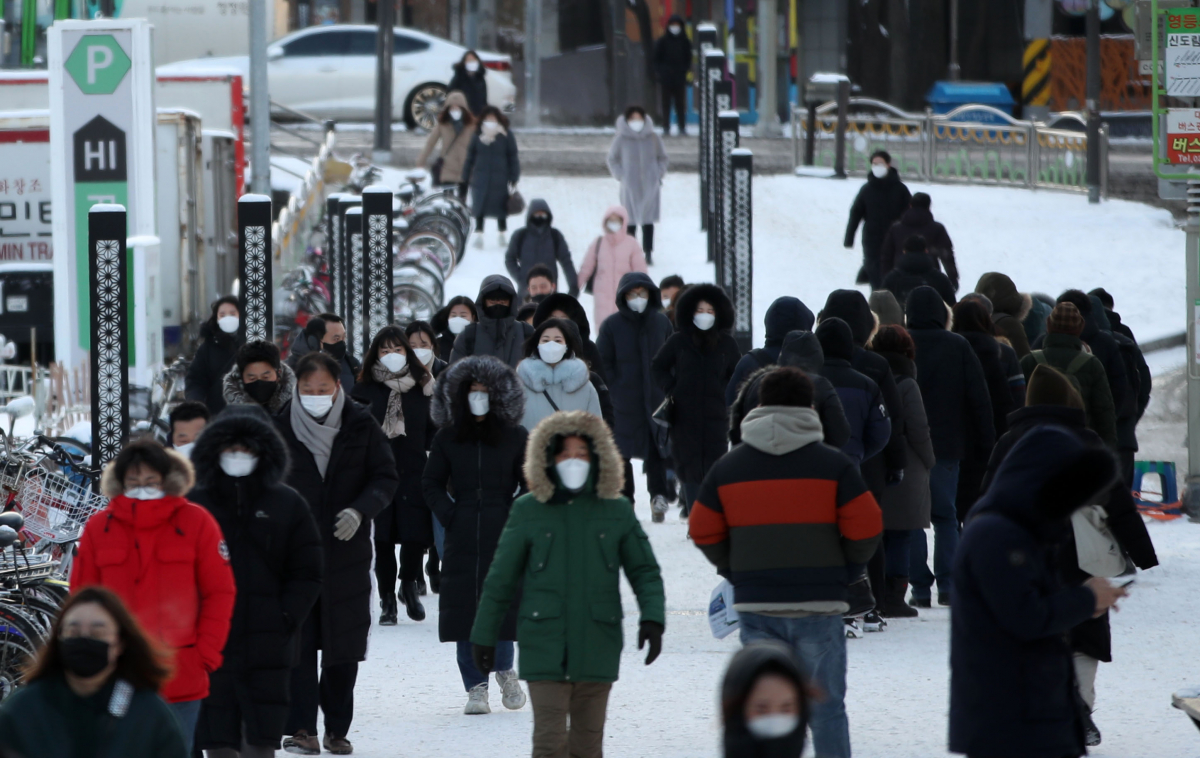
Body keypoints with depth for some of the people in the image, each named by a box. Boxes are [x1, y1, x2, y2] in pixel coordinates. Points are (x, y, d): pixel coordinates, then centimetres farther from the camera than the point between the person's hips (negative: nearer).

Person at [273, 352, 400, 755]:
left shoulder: (361, 425, 0)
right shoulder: (281, 427, -1)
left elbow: (386, 477, 3)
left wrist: (360, 511, -14)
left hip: (346, 550, 1)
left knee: (343, 645, 5)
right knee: (297, 641, -6)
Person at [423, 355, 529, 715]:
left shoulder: (516, 438, 6)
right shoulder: (448, 438, 9)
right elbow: (431, 483, 14)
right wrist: (449, 516, 3)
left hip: (504, 536, -2)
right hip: (462, 541, 2)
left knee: (502, 605, -11)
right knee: (465, 611, -2)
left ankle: (503, 669, 13)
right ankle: (476, 688, 4)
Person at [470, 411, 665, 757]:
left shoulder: (617, 511, 6)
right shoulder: (528, 511, 3)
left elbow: (645, 571, 11)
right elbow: (500, 579, 9)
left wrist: (652, 618, -6)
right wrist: (484, 635, 11)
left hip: (598, 647, 2)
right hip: (544, 647, -2)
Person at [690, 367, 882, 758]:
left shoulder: (728, 468, 5)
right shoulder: (833, 465, -2)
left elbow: (703, 531, 6)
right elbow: (866, 526, -5)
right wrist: (846, 568, 12)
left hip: (756, 605, 2)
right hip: (820, 604, -2)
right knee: (826, 708, 6)